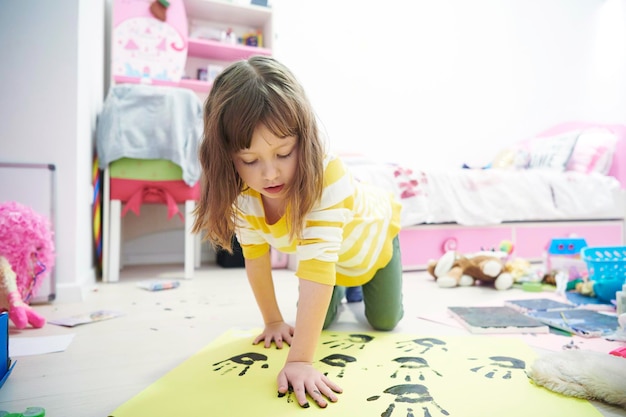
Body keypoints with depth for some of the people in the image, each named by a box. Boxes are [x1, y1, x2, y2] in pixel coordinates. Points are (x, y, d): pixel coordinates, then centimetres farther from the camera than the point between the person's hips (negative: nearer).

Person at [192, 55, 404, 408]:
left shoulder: (327, 177, -48)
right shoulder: (242, 194, -31)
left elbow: (317, 265, -52)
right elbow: (256, 257, -17)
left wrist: (300, 360, -52)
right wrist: (273, 321, -10)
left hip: (372, 237, -3)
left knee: (385, 321, 8)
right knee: (320, 322, 6)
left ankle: (367, 287, 39)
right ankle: (340, 291, 37)